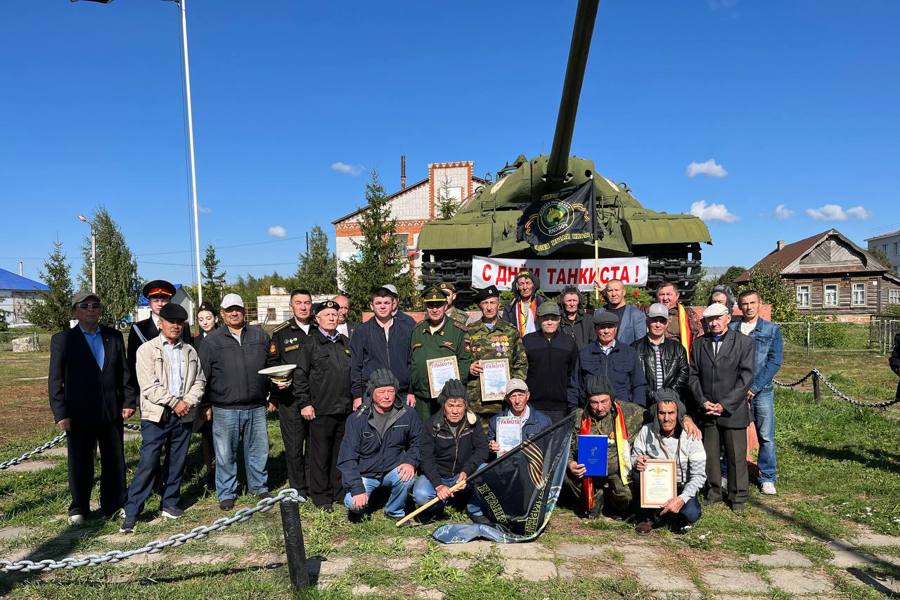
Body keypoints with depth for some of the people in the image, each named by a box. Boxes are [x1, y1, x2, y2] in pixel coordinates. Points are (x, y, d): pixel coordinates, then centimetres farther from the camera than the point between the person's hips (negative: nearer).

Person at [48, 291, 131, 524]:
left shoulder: (114, 337, 7)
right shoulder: (62, 339, -1)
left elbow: (124, 372, 9)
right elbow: (55, 380, -3)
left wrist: (128, 402, 1)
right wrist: (60, 414, -9)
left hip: (112, 412, 3)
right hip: (79, 415, -2)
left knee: (115, 462, 9)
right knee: (80, 464, 10)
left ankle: (114, 505, 23)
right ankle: (78, 508, 26)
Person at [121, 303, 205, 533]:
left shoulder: (190, 351, 11)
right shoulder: (147, 349, -3)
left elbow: (199, 380, 9)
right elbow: (149, 386, -11)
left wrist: (188, 402, -8)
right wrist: (174, 402, -14)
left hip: (184, 416, 4)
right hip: (156, 416, -4)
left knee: (177, 463, 11)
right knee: (148, 464, -6)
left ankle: (170, 503, 25)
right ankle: (131, 512, 2)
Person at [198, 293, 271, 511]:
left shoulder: (259, 335, 9)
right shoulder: (212, 340, 2)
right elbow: (203, 376, 4)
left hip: (256, 407, 2)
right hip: (225, 409, -2)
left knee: (258, 450, 11)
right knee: (225, 454, 6)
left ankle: (260, 487, 28)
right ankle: (226, 493, 21)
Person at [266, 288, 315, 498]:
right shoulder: (281, 333, 5)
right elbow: (271, 362, 6)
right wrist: (276, 382, -11)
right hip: (290, 398, -2)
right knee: (294, 446, 2)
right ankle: (298, 489, 15)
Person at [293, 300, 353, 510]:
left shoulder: (346, 343, 13)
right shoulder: (310, 343, -1)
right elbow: (300, 376, -4)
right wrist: (304, 403, -8)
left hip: (345, 409, 4)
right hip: (321, 410, -4)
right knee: (320, 455, 3)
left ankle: (340, 492, 24)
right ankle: (321, 496, 14)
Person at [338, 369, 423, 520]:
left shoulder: (407, 414, -8)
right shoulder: (357, 419, -13)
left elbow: (417, 443, 4)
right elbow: (347, 458, -13)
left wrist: (411, 461, -17)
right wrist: (357, 489, -22)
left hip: (393, 470, 1)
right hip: (365, 474, -1)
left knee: (407, 477, -30)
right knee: (352, 503, -25)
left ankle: (395, 511, 0)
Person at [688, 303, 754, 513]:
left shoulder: (744, 342, -1)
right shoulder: (699, 343, 9)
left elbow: (746, 377, -6)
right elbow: (693, 376, 9)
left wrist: (724, 405, -11)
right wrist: (702, 401, -5)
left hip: (733, 411, -2)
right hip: (705, 411, 3)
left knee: (736, 456, 4)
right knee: (710, 455, 7)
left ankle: (738, 497, 19)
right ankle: (713, 493, 21)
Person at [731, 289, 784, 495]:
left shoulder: (772, 330, 5)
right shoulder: (730, 329, 6)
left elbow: (775, 362, -2)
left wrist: (754, 387, -10)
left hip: (762, 391, 0)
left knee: (766, 436, 1)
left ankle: (767, 479, 14)